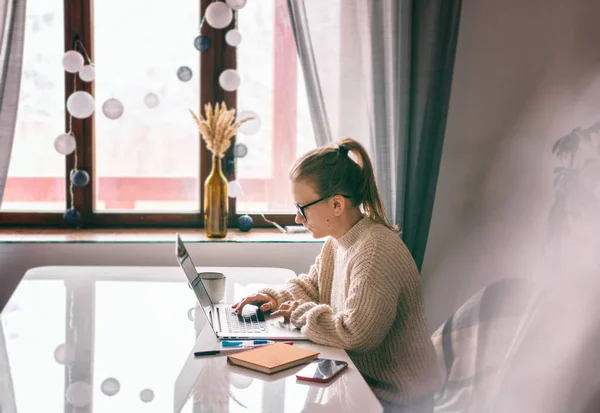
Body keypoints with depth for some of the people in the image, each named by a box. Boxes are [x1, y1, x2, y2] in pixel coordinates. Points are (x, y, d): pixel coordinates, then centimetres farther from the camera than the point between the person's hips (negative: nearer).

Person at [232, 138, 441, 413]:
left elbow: (356, 334, -30)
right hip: (358, 377, 8)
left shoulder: (376, 251, -27)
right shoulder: (337, 241, 3)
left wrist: (301, 313, -15)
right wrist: (276, 299, 0)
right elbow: (311, 285, 19)